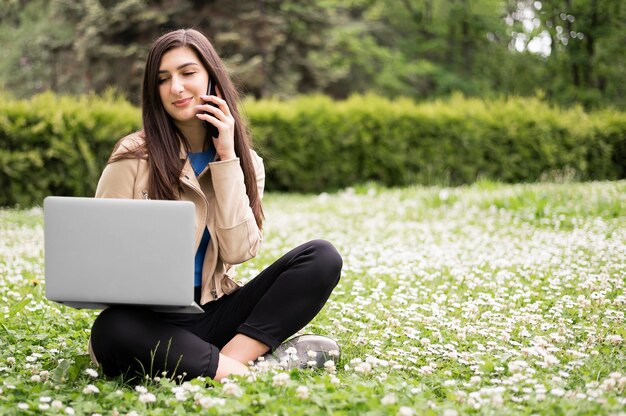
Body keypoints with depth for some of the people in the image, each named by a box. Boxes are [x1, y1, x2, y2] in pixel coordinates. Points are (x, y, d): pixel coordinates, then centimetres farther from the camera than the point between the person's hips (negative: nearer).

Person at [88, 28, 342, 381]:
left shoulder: (244, 161, 6)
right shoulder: (134, 157, -4)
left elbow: (239, 250, -8)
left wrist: (226, 157, -10)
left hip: (215, 314, 3)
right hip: (151, 322, -3)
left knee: (323, 257, -15)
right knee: (111, 330, -38)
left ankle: (235, 354, -28)